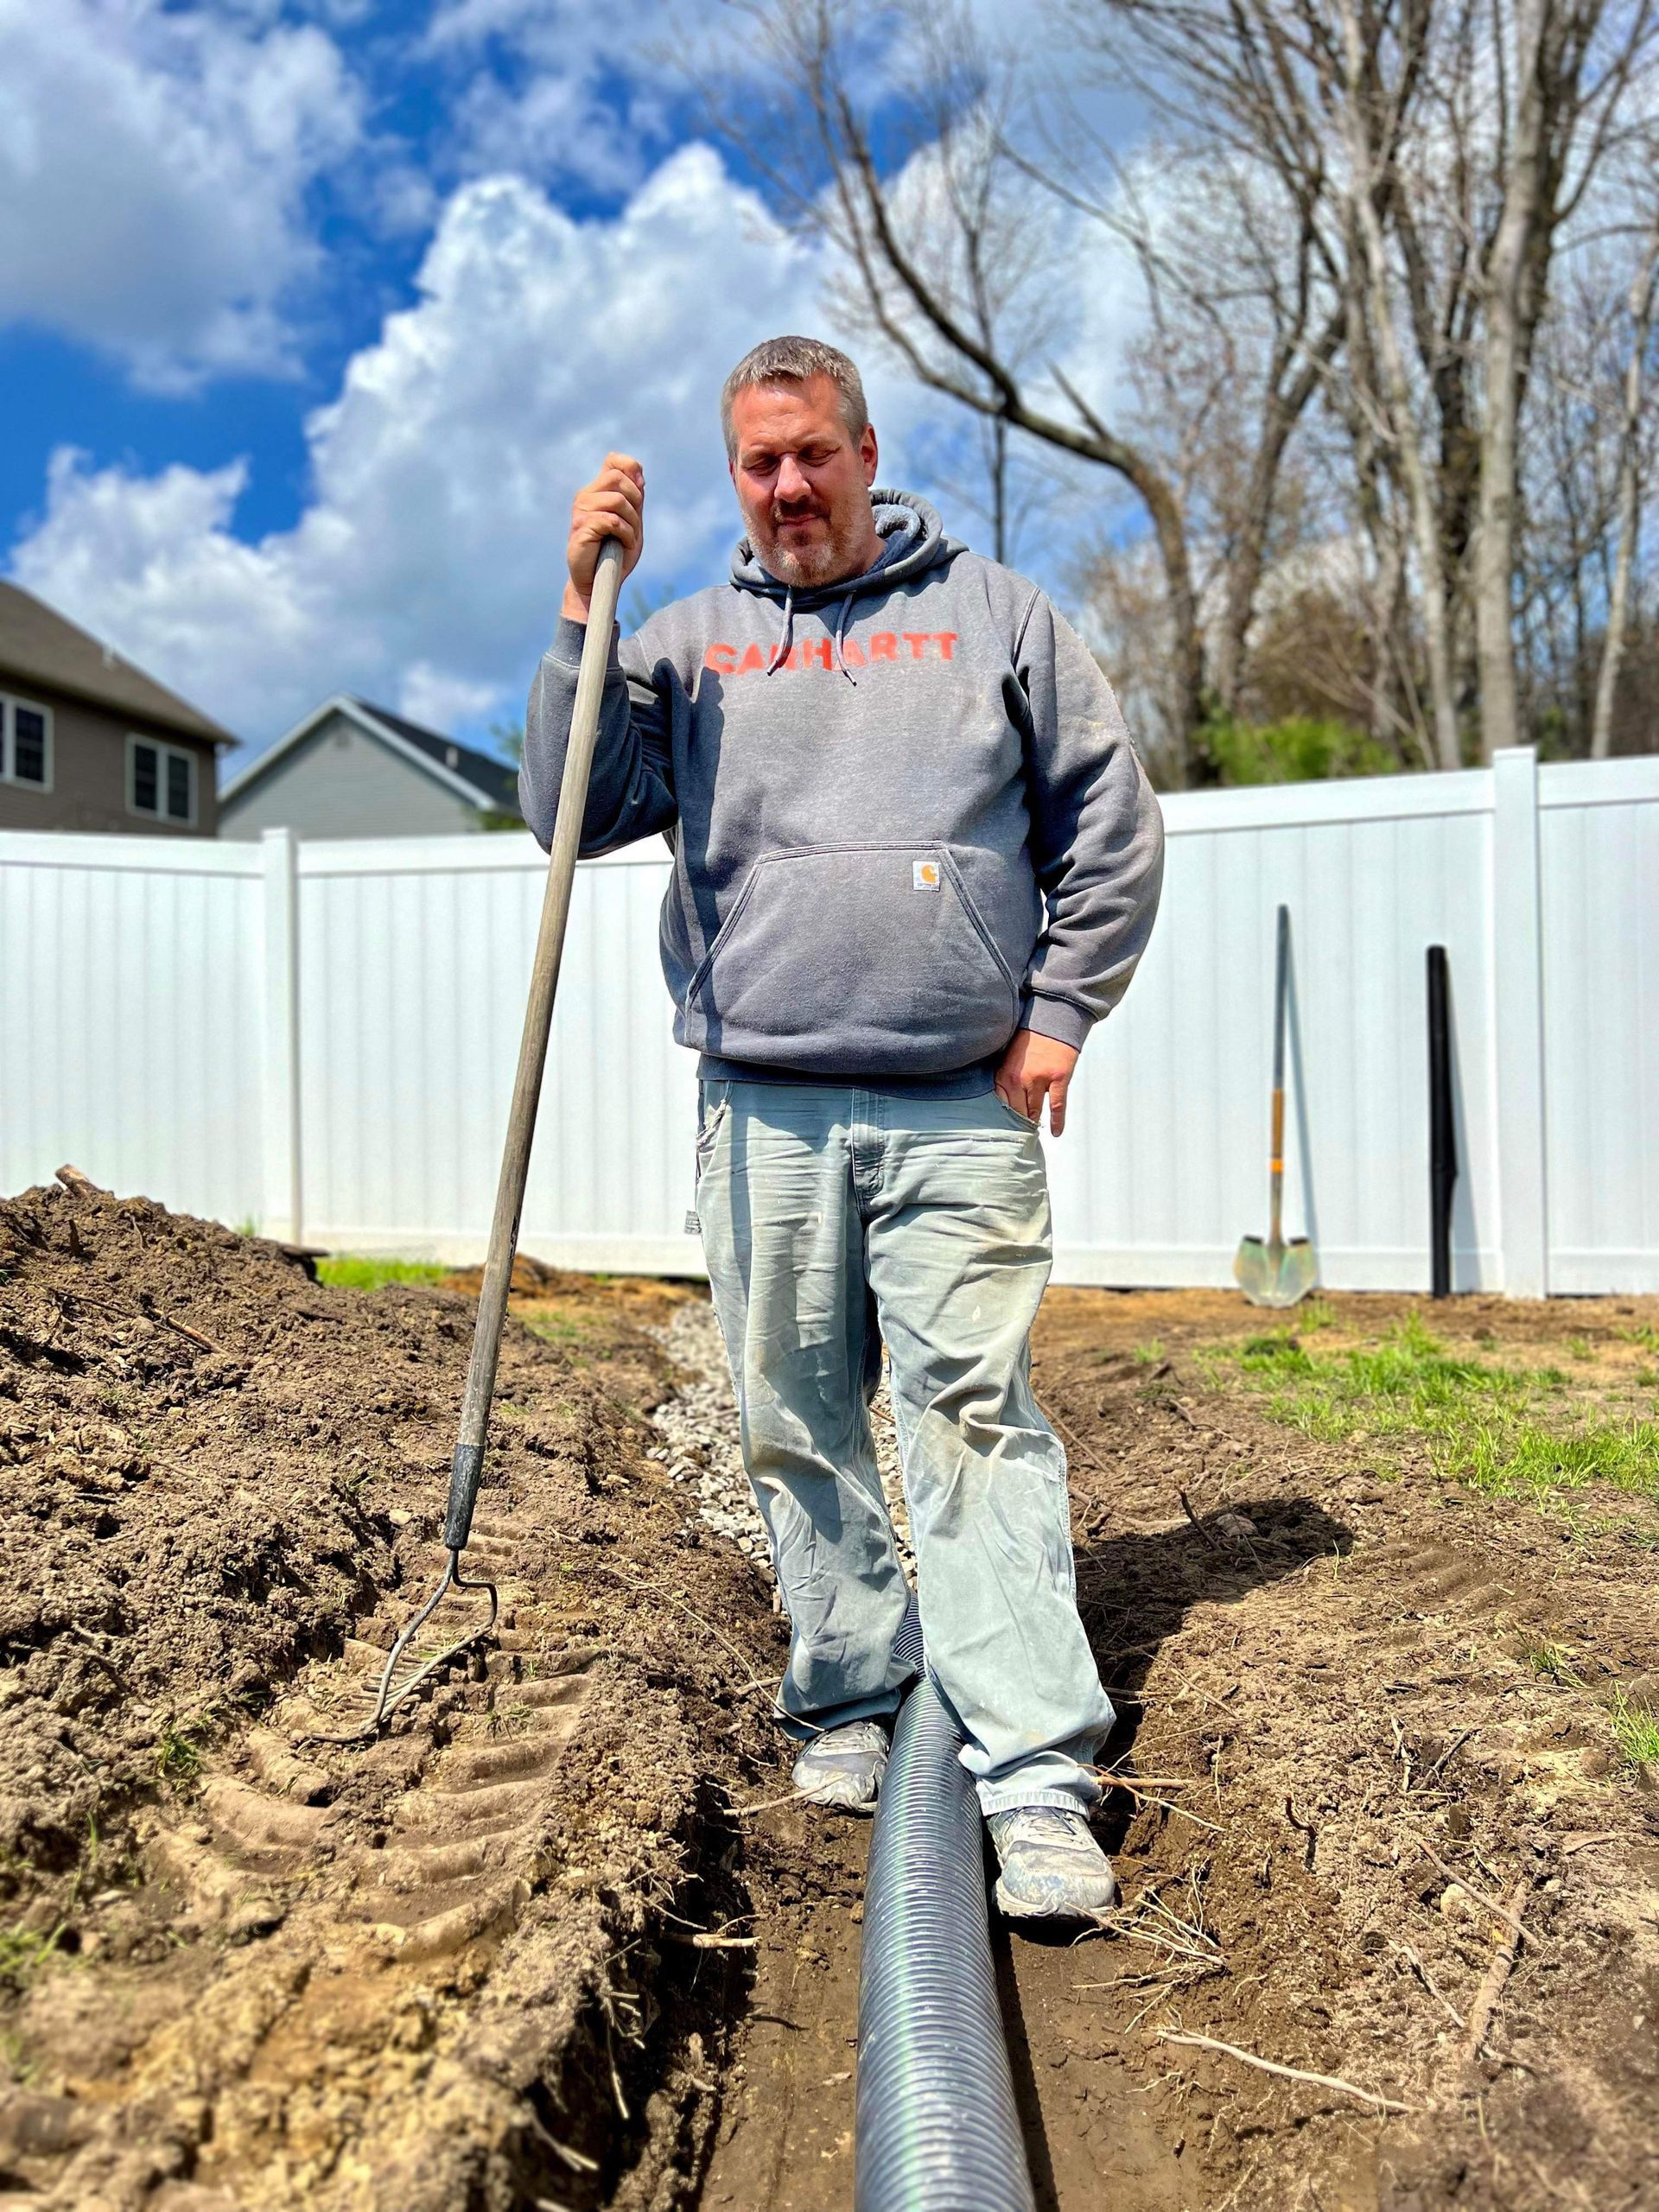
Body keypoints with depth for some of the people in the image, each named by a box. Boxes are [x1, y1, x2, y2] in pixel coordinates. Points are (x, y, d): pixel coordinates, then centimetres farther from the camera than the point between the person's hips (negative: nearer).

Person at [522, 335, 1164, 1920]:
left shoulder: (994, 613, 13)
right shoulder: (690, 641, 14)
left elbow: (1111, 821, 12)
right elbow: (574, 810, 3)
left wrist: (1059, 1008, 3)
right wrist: (583, 608, -5)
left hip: (960, 1109, -1)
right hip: (765, 1109, 2)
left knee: (978, 1415, -7)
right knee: (796, 1424, 7)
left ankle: (1036, 1771, -2)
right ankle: (849, 1702, 24)